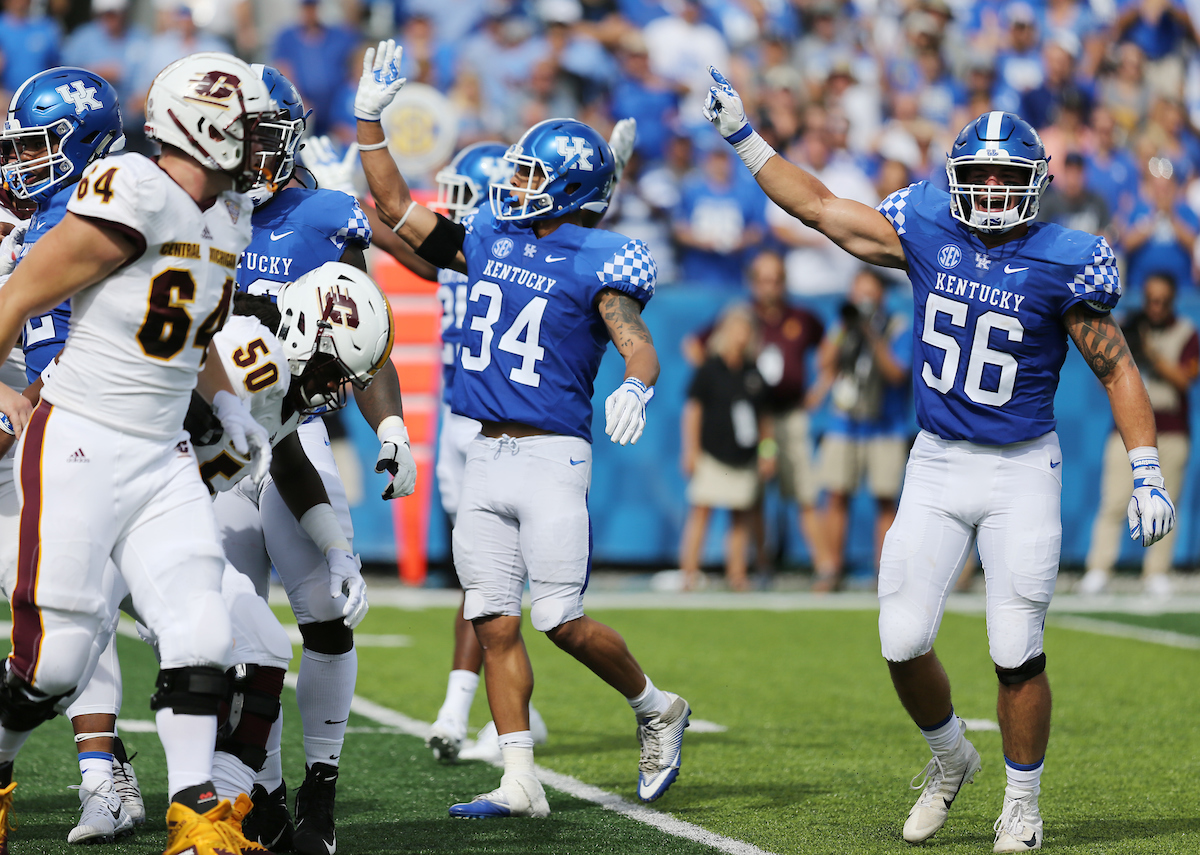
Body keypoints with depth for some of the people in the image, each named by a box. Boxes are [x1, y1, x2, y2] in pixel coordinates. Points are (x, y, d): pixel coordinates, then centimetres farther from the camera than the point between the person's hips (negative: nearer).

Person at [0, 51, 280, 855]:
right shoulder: (135, 201, -19)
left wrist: (227, 403, 13)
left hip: (163, 457, 7)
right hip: (80, 448, -7)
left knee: (199, 630, -5)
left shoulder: (227, 217, 9)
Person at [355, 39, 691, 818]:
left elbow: (637, 341, -18)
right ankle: (520, 784, 6)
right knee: (496, 626, 3)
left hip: (553, 455, -6)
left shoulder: (596, 261, -7)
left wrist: (636, 387, -40)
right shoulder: (490, 240, 12)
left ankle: (658, 710, 18)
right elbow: (398, 211, 19)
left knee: (563, 621, -8)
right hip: (486, 459, 6)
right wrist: (371, 119, 14)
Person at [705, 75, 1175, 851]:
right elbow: (819, 208, 8)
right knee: (904, 642, 0)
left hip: (1022, 472, -3)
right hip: (936, 466, 3)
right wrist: (742, 135, 6)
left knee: (1017, 652, -5)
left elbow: (1117, 370, -5)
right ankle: (952, 757, 28)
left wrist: (1147, 475, -11)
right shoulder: (928, 231, -1)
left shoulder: (1063, 262, -11)